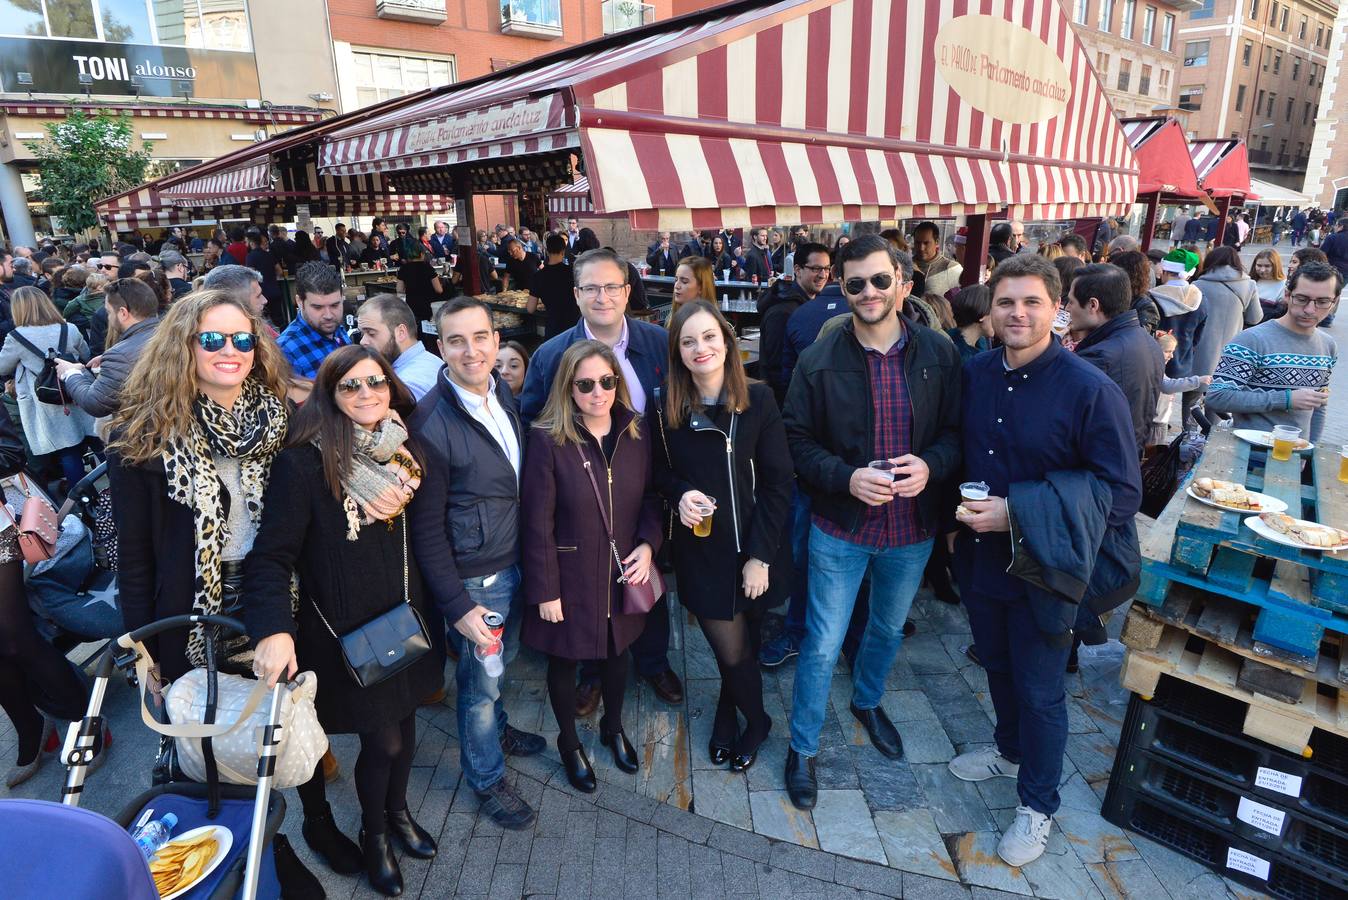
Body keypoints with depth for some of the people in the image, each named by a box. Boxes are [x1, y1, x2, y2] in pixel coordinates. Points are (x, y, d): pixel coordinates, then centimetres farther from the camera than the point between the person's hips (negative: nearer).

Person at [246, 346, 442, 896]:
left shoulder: (405, 452, 1)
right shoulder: (305, 462, -18)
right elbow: (272, 554, -22)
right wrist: (274, 629, -33)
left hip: (404, 619, 5)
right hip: (344, 632, -5)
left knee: (404, 725, 18)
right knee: (383, 740, 7)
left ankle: (397, 812, 48)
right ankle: (373, 834, 38)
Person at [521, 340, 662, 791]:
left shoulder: (635, 433, -4)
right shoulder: (547, 441, -19)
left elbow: (649, 498, 7)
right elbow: (538, 524, -16)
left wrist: (648, 544, -10)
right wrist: (545, 591, -13)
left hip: (622, 574, 4)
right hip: (570, 578, -4)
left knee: (617, 651, 24)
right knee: (564, 662, 17)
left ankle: (613, 727, 52)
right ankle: (569, 742, 44)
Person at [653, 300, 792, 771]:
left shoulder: (759, 400, -10)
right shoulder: (666, 410, -6)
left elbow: (778, 482, -9)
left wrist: (760, 556, -13)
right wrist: (681, 494, -16)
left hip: (753, 549, 0)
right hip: (701, 551, 1)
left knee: (737, 646, 13)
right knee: (732, 650, 6)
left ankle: (727, 713, 43)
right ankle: (756, 719, 37)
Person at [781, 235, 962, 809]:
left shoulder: (938, 354, -7)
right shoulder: (820, 360, -12)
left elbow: (956, 431, -1)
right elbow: (798, 440, -8)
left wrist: (931, 465, -21)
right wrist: (847, 477, -23)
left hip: (912, 529, 3)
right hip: (841, 529, -3)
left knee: (889, 629, 25)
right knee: (823, 646, 5)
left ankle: (867, 702, 55)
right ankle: (802, 747, 28)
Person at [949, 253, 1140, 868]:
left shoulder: (1091, 390, -20)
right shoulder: (974, 374, -3)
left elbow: (1122, 492, -19)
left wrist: (1017, 512, -26)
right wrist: (955, 515, 4)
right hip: (979, 558, 5)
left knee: (1040, 691, 12)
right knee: (997, 665, 25)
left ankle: (1037, 805, 34)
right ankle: (1010, 751, 51)